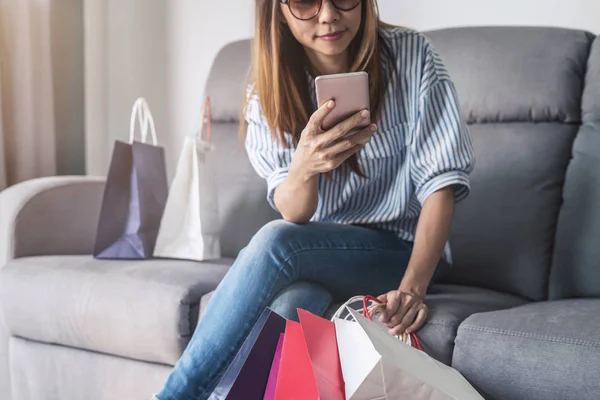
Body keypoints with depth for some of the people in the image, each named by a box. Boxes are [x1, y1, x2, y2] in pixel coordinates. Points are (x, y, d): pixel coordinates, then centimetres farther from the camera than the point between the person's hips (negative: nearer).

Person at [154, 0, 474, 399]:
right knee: (287, 306, -35)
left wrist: (413, 287, -27)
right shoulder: (268, 94, -5)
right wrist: (304, 167, -36)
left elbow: (440, 180, -13)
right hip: (315, 251, 2)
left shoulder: (411, 56, -12)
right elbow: (293, 213, -12)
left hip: (402, 248, -2)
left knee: (274, 242, -30)